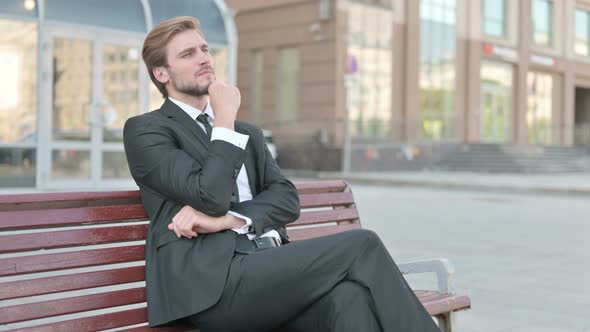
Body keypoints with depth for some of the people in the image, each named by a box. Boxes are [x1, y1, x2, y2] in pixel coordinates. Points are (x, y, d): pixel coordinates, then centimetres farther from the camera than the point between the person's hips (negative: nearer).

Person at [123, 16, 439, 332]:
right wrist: (225, 120, -2)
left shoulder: (248, 134, 25)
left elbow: (286, 198, 9)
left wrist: (228, 219, -9)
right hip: (214, 282, -5)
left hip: (270, 267, 5)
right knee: (361, 244, -18)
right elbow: (210, 197, -9)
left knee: (348, 297, -29)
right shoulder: (144, 129, 5)